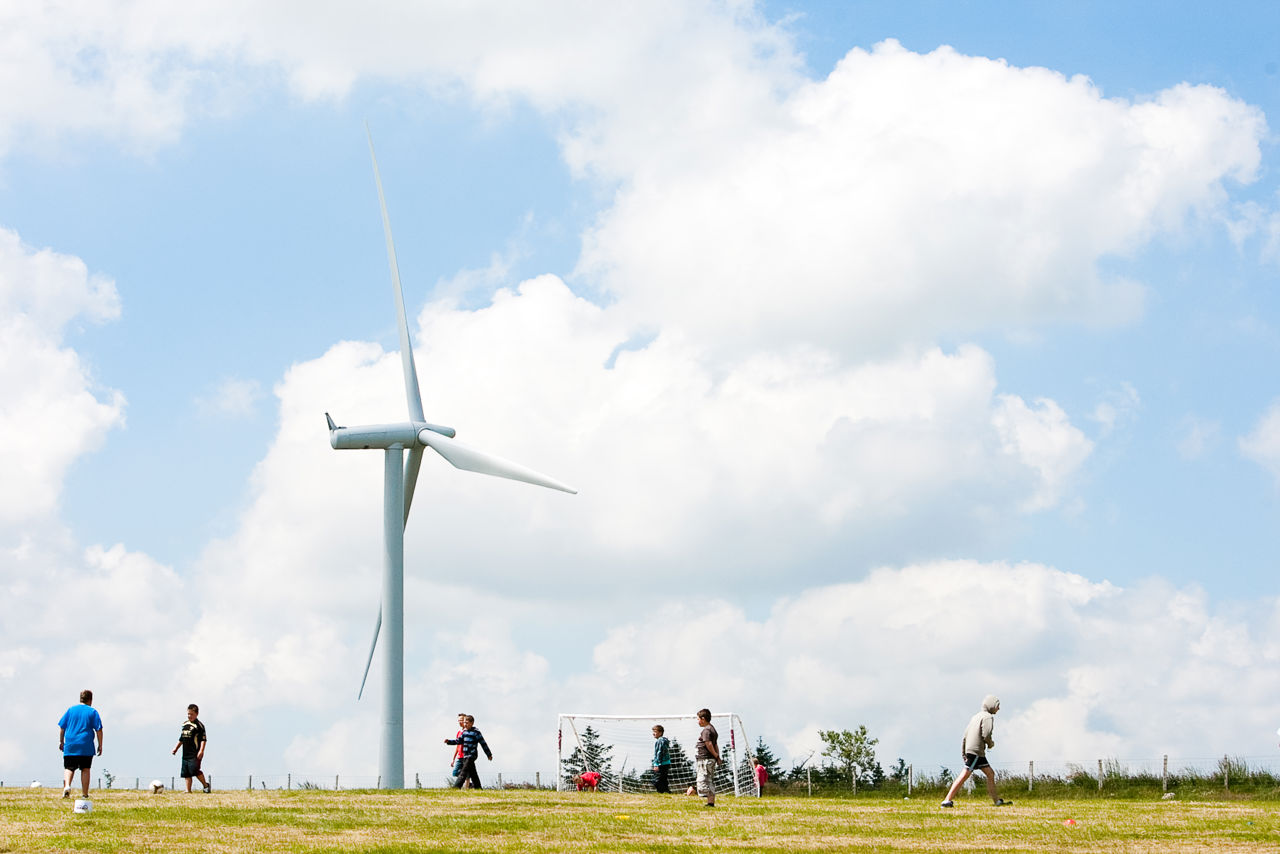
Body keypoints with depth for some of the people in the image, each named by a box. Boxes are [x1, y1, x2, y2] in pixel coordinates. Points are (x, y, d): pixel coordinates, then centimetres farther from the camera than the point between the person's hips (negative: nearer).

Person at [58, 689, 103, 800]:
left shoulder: (71, 710, 9)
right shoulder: (92, 712, 2)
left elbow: (61, 727, 10)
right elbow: (99, 730, -1)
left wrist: (61, 742, 19)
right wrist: (100, 745, 5)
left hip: (70, 746, 1)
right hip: (86, 747, -1)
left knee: (69, 768, 3)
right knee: (85, 769, 7)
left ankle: (67, 785, -24)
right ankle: (85, 794, 7)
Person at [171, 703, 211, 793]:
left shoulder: (199, 725, -6)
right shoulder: (185, 724, 17)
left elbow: (203, 739, -11)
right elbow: (181, 739, 26)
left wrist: (201, 751, -20)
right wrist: (176, 748, 20)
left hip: (195, 754, -7)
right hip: (186, 753, 7)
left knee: (194, 770, -17)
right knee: (186, 772, 3)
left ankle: (206, 785, 1)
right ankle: (188, 791, 7)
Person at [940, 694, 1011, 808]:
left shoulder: (975, 717, 21)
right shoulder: (988, 717, -6)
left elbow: (965, 735, 17)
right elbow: (986, 735, -19)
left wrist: (963, 753, 16)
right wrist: (991, 743, 3)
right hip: (976, 750, -10)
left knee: (990, 773, 14)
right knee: (965, 775, -12)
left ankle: (997, 801, 18)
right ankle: (947, 800, -15)